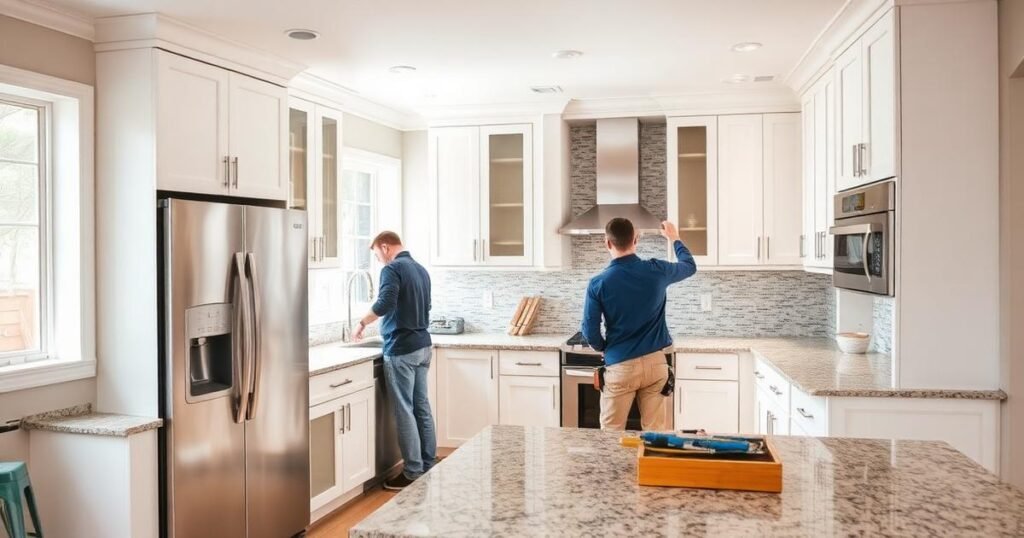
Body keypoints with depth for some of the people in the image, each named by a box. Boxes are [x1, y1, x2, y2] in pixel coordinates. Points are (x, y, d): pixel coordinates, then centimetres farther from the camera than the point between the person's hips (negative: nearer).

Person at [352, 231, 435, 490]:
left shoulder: (392, 269, -12)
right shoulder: (421, 270, 15)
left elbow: (385, 303, -27)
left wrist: (363, 323, -13)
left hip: (401, 350, -8)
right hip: (422, 346, 9)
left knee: (404, 411, -2)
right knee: (422, 407, 13)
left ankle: (414, 473, 2)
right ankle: (428, 465, 19)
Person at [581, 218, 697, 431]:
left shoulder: (598, 283, -11)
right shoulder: (656, 271, -4)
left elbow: (590, 332, -8)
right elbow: (690, 266, 17)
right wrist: (674, 239, 34)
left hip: (620, 367, -2)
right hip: (655, 363, 3)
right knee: (656, 431, 11)